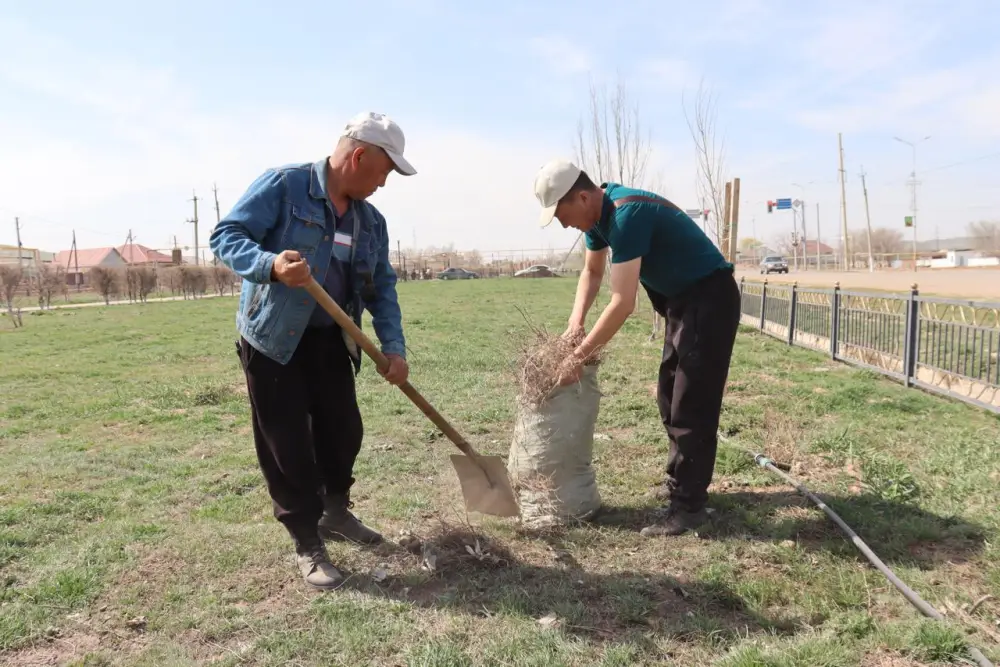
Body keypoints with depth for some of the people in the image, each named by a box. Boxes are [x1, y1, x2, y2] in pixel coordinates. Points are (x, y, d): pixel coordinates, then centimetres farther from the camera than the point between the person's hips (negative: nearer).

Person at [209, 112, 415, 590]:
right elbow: (226, 236, -16)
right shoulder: (282, 185, -14)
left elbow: (382, 288, 7)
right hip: (273, 339, -6)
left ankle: (336, 513, 38)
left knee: (343, 432, 13)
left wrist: (393, 346, -6)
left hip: (330, 340, 6)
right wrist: (271, 264, -37)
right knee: (288, 445, 0)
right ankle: (307, 545, 15)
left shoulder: (371, 221, 5)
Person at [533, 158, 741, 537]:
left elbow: (623, 304, -32)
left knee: (692, 404, -9)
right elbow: (592, 272, 14)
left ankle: (689, 506, -1)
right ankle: (681, 481, 28)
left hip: (710, 298, -10)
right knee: (670, 397, 15)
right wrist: (576, 322, 0)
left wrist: (579, 356, -25)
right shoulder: (599, 213, 0)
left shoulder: (627, 214, -29)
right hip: (682, 299, 10)